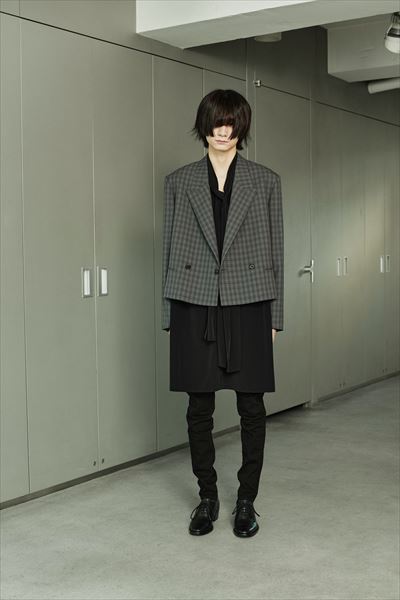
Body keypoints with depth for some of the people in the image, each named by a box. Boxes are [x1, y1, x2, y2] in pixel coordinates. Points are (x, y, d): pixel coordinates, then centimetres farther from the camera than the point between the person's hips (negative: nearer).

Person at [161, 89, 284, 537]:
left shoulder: (265, 181, 6)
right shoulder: (179, 181, 7)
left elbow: (275, 248, 6)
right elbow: (169, 248, 7)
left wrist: (275, 315, 3)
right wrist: (169, 316, 4)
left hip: (248, 305, 0)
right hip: (195, 306, 1)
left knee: (251, 407, 4)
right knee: (199, 408, 6)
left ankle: (247, 500, 19)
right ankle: (207, 497, 22)